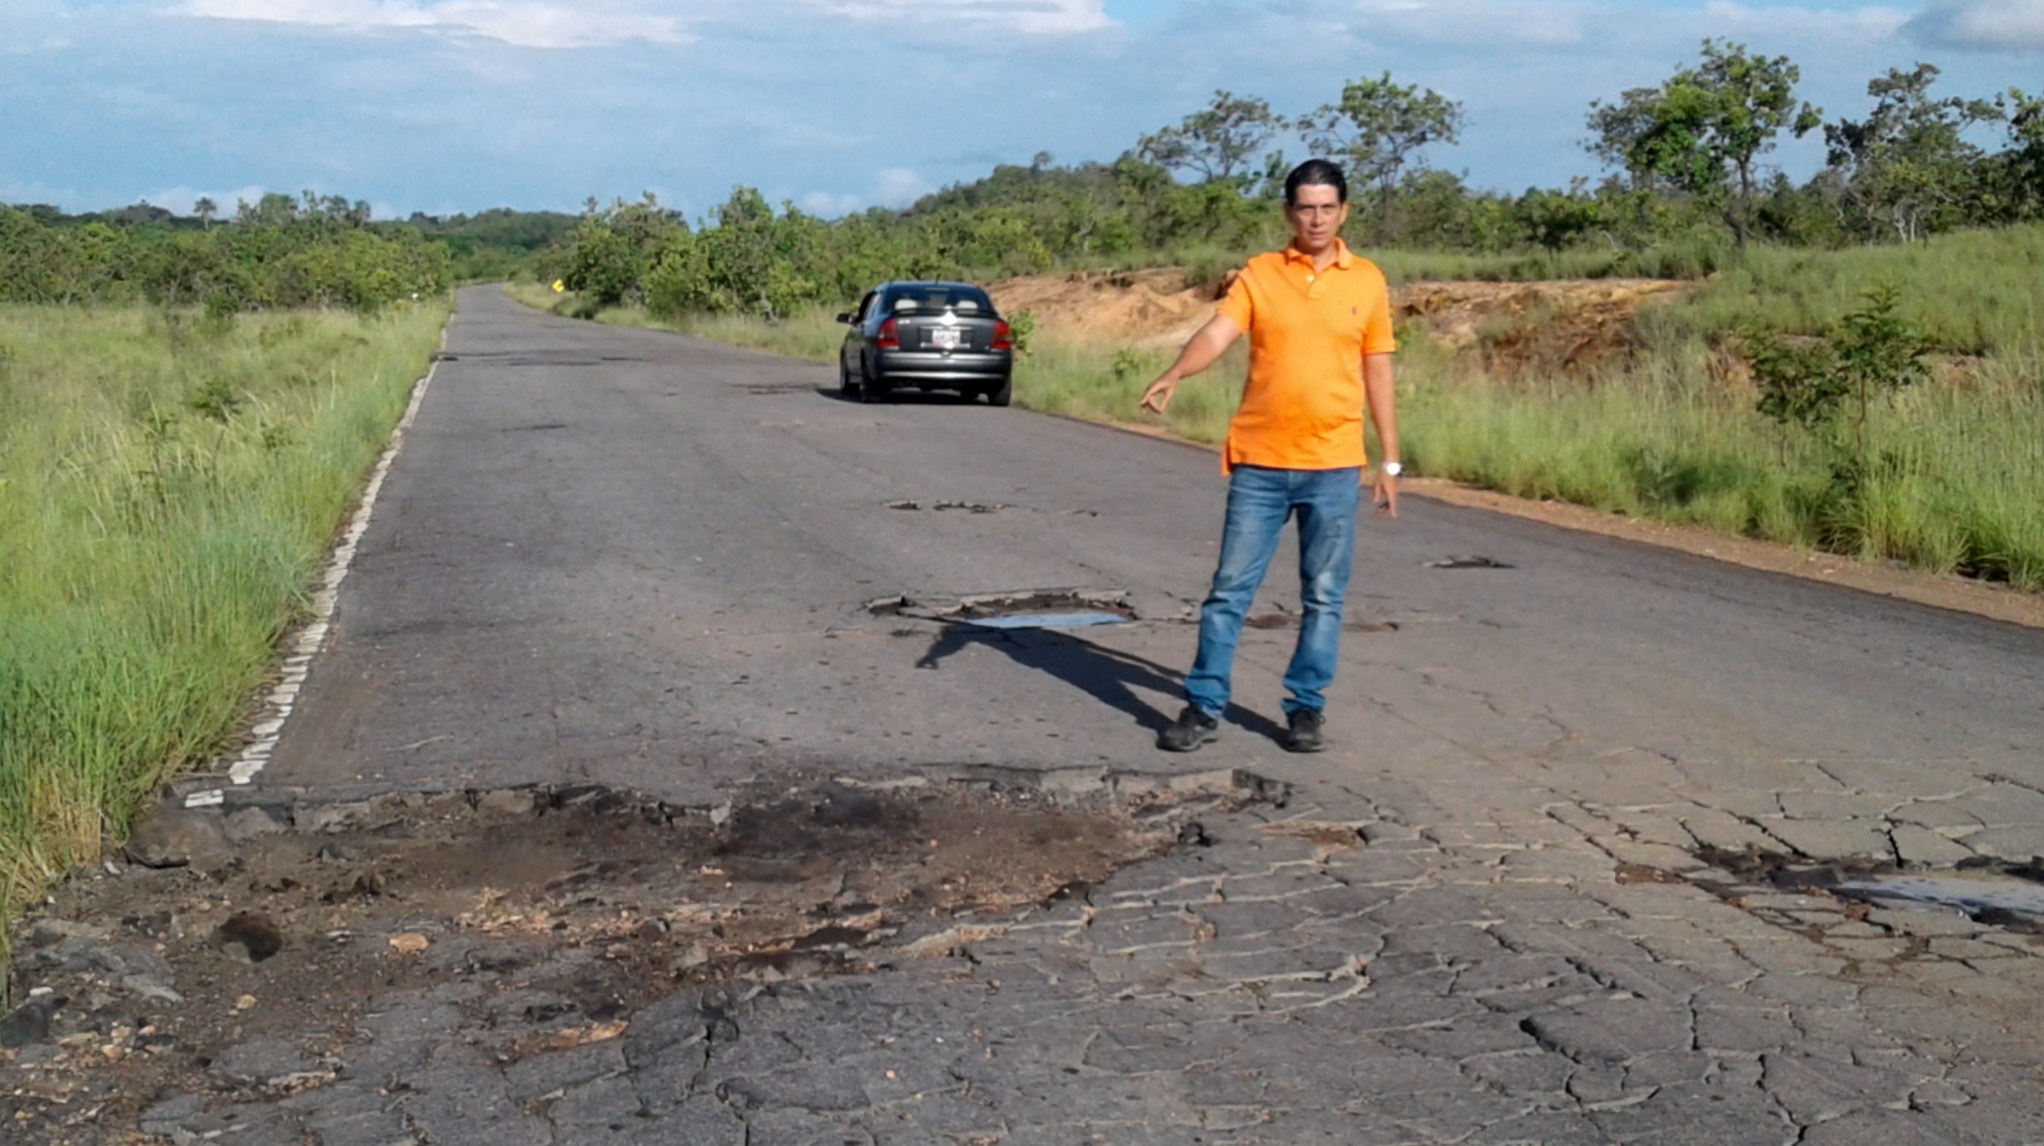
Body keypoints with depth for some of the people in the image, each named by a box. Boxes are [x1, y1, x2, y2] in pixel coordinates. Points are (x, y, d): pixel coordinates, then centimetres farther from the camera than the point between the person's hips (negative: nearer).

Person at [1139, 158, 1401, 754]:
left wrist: (1389, 462, 9)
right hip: (1259, 464, -1)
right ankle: (1204, 706, 11)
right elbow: (1217, 333, -13)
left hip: (1335, 467, 1)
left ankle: (1307, 707, 19)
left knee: (1324, 597, 7)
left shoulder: (1367, 280, 5)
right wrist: (1171, 377, -33)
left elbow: (1377, 375, 10)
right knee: (1230, 588, 3)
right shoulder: (1258, 274, 1)